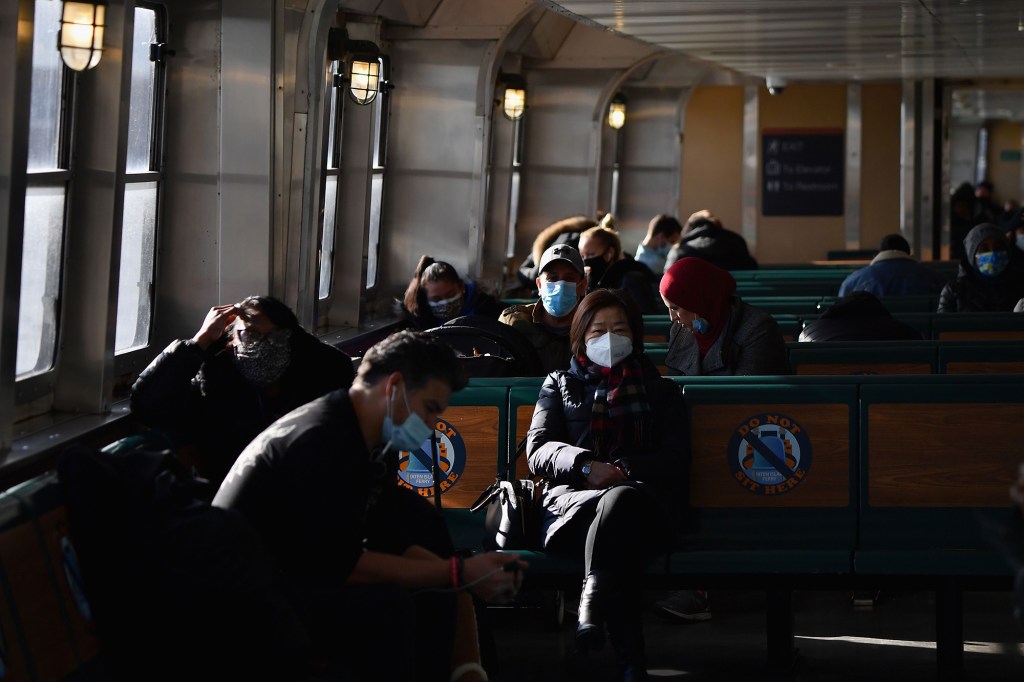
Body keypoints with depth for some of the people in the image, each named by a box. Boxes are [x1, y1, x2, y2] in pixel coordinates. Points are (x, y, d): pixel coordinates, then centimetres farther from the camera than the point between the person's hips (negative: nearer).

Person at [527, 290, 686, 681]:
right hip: (571, 501, 0)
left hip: (641, 498, 0)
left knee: (622, 500, -42)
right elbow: (538, 450, 12)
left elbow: (674, 461, 12)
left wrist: (625, 470, -9)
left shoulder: (660, 391, 28)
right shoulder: (560, 385, 29)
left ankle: (592, 605, -54)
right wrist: (586, 465, -11)